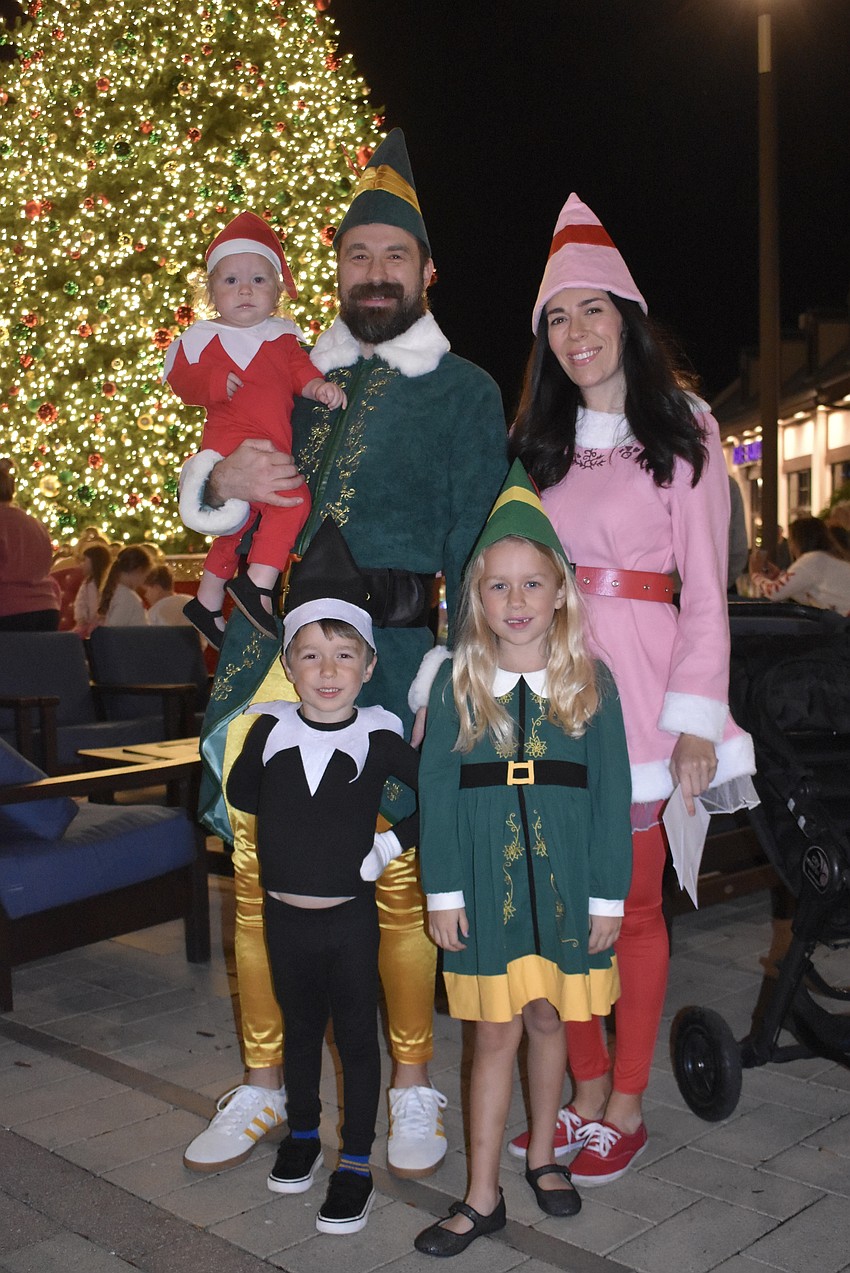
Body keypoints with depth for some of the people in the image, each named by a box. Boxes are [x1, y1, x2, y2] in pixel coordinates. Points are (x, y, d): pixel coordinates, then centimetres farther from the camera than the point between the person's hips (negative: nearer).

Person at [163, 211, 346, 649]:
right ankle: (258, 583, -21)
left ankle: (207, 602, 38)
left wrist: (317, 385, -15)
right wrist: (216, 382, -23)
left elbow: (297, 368, 6)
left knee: (239, 525, 21)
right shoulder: (203, 337, 0)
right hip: (234, 444, -8)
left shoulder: (281, 335, 14)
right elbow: (180, 377, -5)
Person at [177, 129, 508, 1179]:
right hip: (270, 648, 4)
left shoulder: (465, 392, 7)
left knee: (399, 874, 1)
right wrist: (221, 479, -3)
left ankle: (412, 1088, 20)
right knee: (255, 864, 7)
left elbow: (474, 551, 1)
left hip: (391, 654, -4)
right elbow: (206, 499, 21)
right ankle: (262, 1085, 23)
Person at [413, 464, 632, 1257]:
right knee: (496, 1033, 6)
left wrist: (607, 895, -2)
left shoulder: (591, 683, -2)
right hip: (485, 879, 0)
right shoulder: (456, 681, -2)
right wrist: (442, 892, -5)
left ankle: (542, 1154, 37)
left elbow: (611, 795, 0)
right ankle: (482, 1197, 18)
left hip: (562, 880, 1)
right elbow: (436, 790, -2)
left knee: (548, 1020, 14)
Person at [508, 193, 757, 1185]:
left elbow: (705, 589, -2)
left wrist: (696, 718, -9)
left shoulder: (682, 429, 2)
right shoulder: (537, 442, 15)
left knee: (632, 906, 3)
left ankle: (626, 1110, 17)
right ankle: (587, 1095, 22)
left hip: (635, 680, -4)